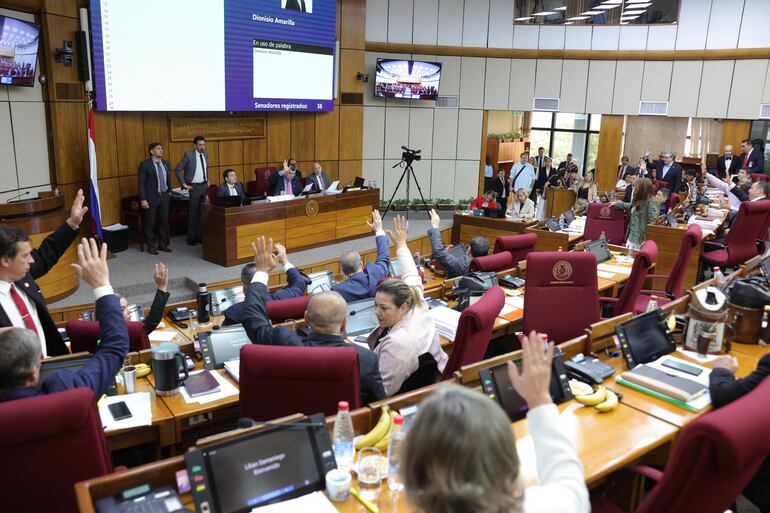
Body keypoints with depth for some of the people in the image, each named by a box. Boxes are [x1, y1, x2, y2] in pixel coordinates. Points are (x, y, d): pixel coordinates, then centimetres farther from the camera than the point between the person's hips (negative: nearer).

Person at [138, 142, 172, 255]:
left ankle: (163, 244, 23)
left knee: (164, 221, 11)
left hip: (164, 197, 5)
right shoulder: (145, 164, -9)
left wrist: (169, 192, 13)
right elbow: (141, 183, -11)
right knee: (150, 223, 4)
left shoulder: (166, 163, 7)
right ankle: (151, 246, 14)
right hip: (151, 198, -5)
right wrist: (143, 199, -15)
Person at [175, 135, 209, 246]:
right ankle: (191, 237, 9)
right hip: (194, 187, -5)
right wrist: (184, 184, -10)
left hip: (204, 186, 5)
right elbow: (178, 169, -8)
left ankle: (199, 235, 19)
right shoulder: (188, 155, -10)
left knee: (202, 212, 9)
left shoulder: (205, 154, 8)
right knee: (193, 213, 0)